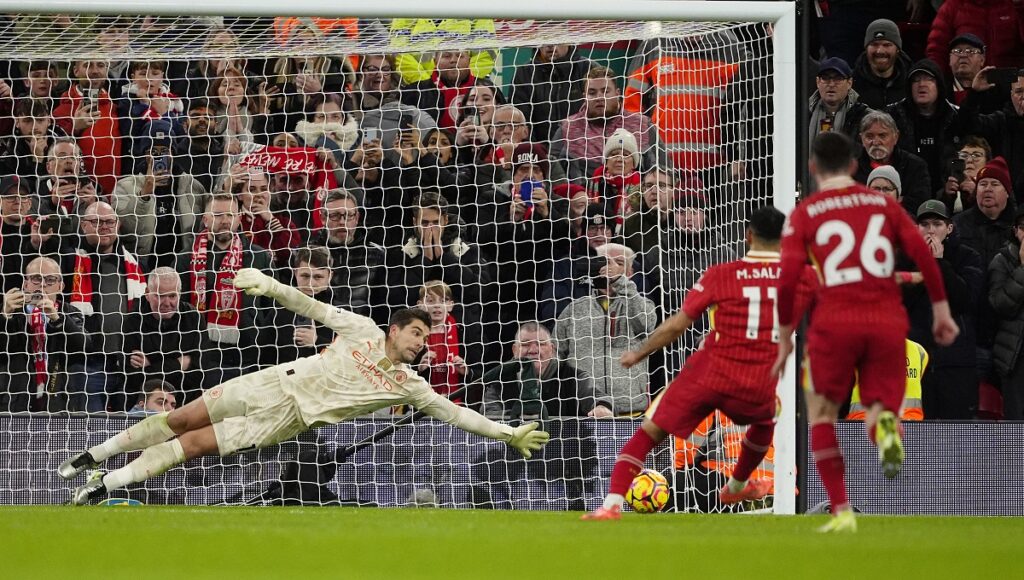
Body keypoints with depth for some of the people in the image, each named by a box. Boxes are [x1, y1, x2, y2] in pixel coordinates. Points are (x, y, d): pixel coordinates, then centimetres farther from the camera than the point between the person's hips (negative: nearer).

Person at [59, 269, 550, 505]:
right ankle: (95, 456, 14)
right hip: (274, 384, 1)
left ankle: (107, 484, -8)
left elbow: (453, 412, -2)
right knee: (183, 419, -3)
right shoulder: (362, 331, -1)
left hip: (289, 420, -1)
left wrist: (509, 434, -7)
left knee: (197, 444, -13)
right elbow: (314, 309, -1)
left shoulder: (408, 385, -1)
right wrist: (270, 286, -13)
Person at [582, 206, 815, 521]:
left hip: (709, 373, -2)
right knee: (765, 423, 38)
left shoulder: (720, 275, -2)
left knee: (647, 434, 5)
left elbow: (676, 326, -1)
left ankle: (612, 504, -12)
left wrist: (638, 353, 11)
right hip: (760, 384, 2)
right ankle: (736, 486, 56)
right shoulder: (801, 276, 2)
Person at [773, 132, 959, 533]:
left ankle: (841, 512, 6)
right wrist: (941, 309, 8)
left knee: (821, 414, 15)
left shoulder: (804, 215, 5)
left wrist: (785, 339, 6)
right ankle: (885, 428, -30)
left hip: (835, 323, -1)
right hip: (888, 321, 1)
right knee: (879, 406, 10)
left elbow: (788, 279, -3)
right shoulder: (883, 203, 11)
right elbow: (923, 254, 2)